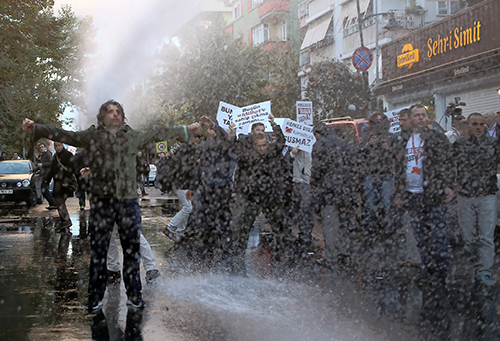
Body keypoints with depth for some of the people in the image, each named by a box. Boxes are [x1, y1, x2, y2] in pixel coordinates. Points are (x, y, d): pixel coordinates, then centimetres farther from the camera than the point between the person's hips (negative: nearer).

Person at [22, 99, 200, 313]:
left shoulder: (133, 137, 12)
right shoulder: (91, 136, 5)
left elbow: (158, 135, 22)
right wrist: (35, 128, -10)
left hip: (128, 201, 2)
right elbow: (61, 135, 1)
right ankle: (95, 298, 8)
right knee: (98, 251, 0)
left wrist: (185, 131, 27)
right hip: (101, 201, -2)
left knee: (132, 249, 4)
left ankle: (134, 295, 15)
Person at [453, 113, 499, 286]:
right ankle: (478, 266, 24)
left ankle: (485, 272, 4)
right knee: (468, 237, 8)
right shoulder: (459, 144, 5)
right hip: (465, 197, 2)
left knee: (486, 237, -3)